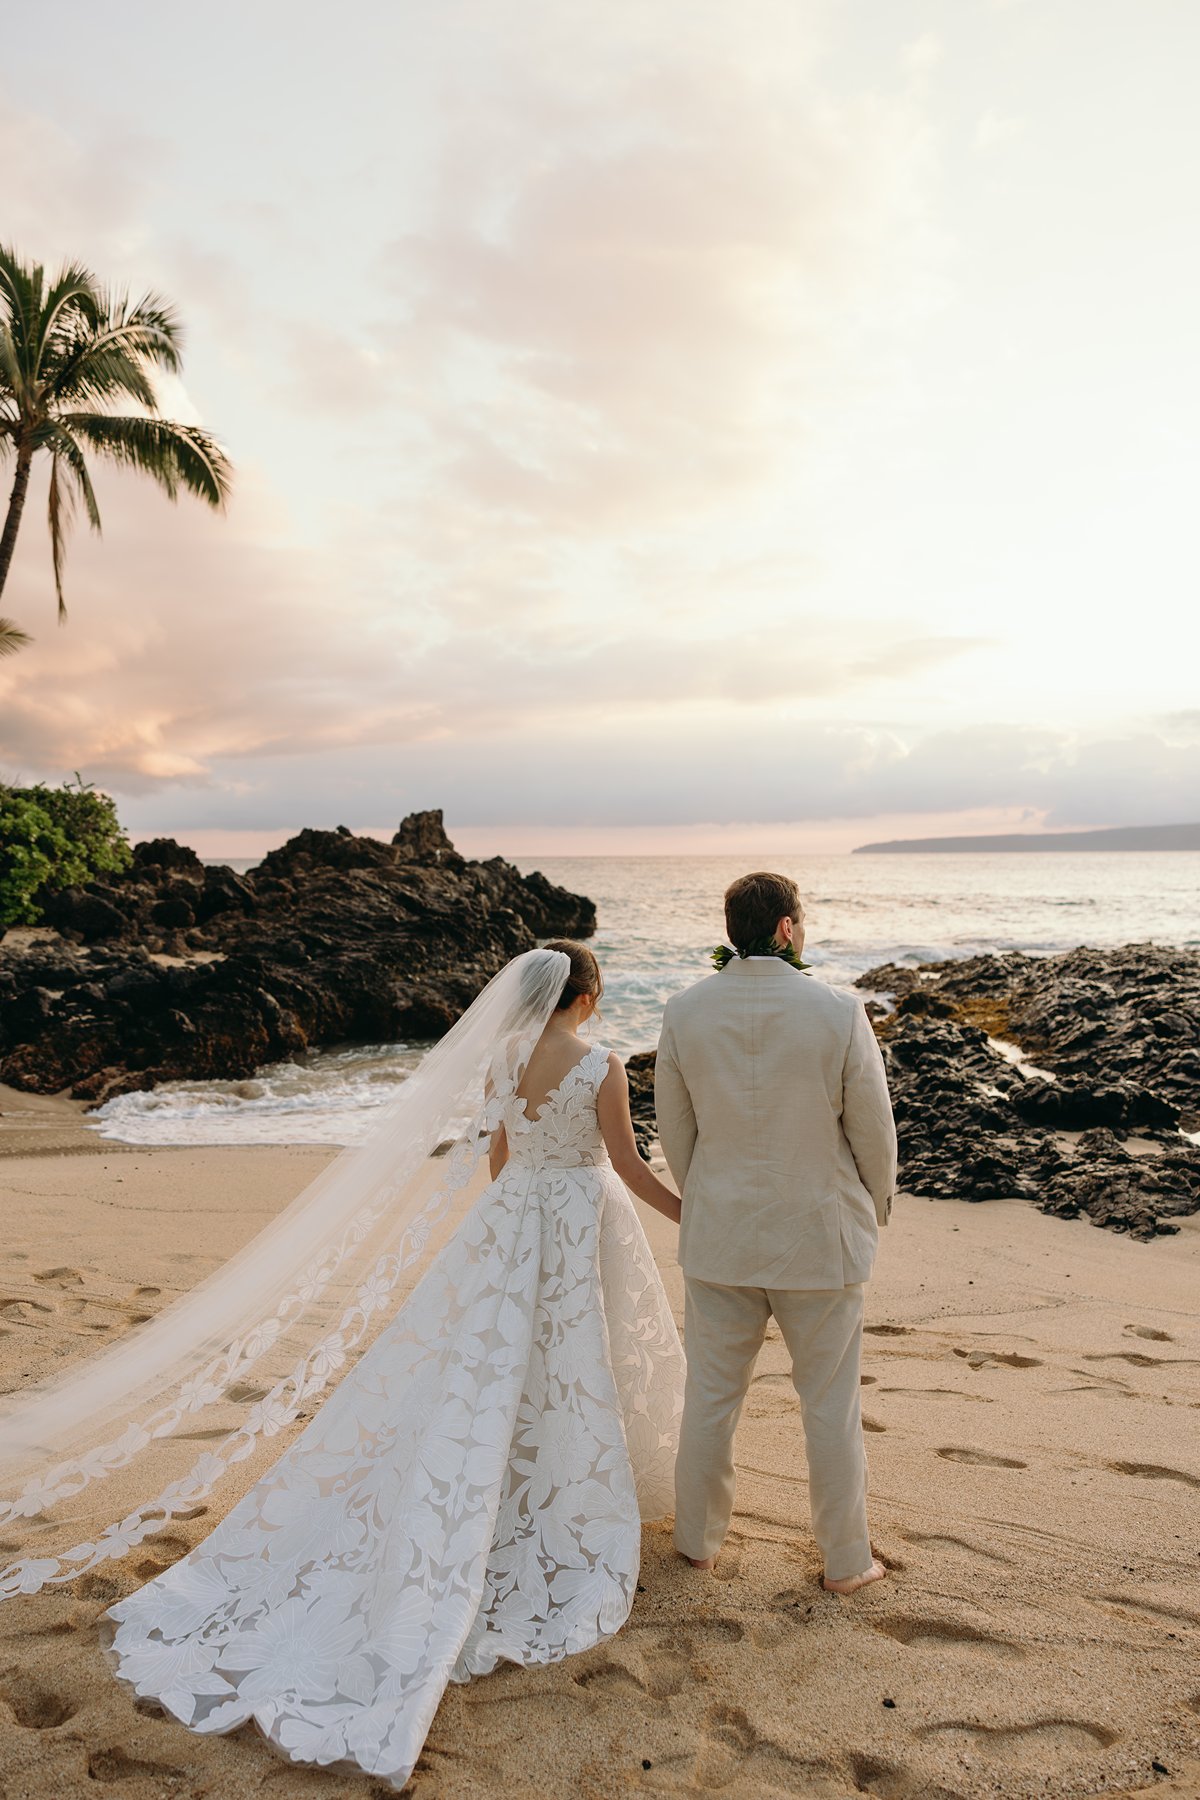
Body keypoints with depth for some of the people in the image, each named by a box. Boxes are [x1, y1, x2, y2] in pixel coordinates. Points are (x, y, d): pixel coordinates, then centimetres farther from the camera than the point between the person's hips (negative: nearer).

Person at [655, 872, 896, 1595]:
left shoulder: (685, 1011, -9)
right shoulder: (839, 1012, -17)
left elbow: (674, 1127, 1)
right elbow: (873, 1127, -8)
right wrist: (876, 1204, 12)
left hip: (719, 1233, 2)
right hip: (821, 1235, -2)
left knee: (712, 1393, 18)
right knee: (832, 1405, 15)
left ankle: (700, 1538, 36)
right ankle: (846, 1559, 31)